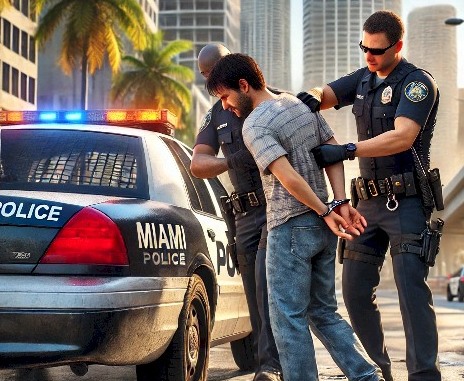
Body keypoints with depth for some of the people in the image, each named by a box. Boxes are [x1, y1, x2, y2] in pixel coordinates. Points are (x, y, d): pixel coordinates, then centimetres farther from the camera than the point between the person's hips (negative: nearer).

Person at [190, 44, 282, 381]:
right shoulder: (216, 115, 14)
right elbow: (198, 164, 0)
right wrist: (230, 162, -18)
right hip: (246, 214, 6)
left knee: (267, 277, -22)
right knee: (256, 294, 5)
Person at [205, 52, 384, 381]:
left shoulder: (254, 125, -13)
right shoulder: (301, 103, 12)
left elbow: (289, 178, -22)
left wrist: (326, 212, -14)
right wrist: (340, 203, 2)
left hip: (290, 227, -8)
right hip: (322, 228, 9)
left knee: (288, 317, -1)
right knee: (324, 313, 15)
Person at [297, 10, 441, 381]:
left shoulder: (417, 83, -10)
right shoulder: (364, 79, 14)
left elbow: (403, 137, -23)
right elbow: (324, 96, 14)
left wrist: (346, 151, -28)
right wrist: (310, 97, -12)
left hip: (406, 201, -7)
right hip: (370, 201, 8)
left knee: (411, 288, -16)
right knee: (356, 289, 6)